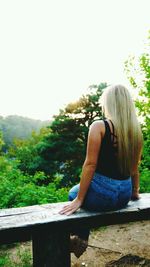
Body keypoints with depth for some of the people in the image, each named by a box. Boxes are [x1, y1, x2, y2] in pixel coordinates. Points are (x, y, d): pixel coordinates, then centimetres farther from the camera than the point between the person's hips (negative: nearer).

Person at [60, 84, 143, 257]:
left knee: (74, 193, 27)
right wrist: (135, 192, 27)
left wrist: (79, 199, -9)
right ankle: (81, 238, 34)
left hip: (102, 193, -6)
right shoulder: (136, 131, 4)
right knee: (82, 192, 32)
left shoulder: (99, 126, -13)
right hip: (124, 196, 6)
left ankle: (79, 238, 29)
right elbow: (134, 169, 11)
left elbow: (90, 164, -16)